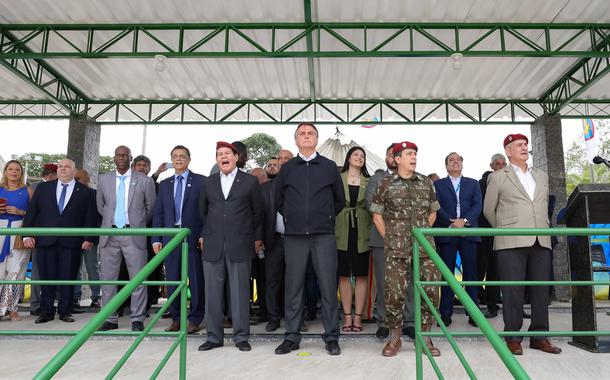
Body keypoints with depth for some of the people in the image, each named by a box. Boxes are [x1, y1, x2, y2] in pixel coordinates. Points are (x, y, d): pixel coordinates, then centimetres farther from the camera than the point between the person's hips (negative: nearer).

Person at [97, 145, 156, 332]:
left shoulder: (144, 180, -1)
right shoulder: (104, 179, 8)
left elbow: (151, 207, 7)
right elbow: (101, 206, 19)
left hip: (134, 234, -3)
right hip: (110, 234, 3)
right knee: (108, 278, 8)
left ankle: (137, 319, 9)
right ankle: (110, 319, 19)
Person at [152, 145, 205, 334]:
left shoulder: (200, 181, 1)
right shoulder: (164, 184, 13)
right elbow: (158, 213, 11)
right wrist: (156, 239, 4)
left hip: (193, 237, -4)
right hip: (171, 236, 4)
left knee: (196, 281, 2)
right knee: (172, 281, 8)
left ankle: (194, 319, 14)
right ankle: (176, 318, 21)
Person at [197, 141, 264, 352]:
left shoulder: (250, 181, 5)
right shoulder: (208, 183, 13)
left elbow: (258, 212, 9)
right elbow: (202, 211, 22)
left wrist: (257, 238, 10)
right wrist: (202, 235, 17)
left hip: (240, 245, -3)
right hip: (212, 246, 3)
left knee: (240, 293, 1)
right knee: (212, 293, 6)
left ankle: (241, 336, 13)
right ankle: (214, 336, 18)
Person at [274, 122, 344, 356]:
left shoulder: (329, 167, 7)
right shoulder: (287, 168, 9)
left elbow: (339, 200, 15)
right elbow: (279, 201, 17)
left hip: (324, 234, -1)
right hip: (294, 235, 1)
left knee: (328, 285, 1)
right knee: (293, 286, 4)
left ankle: (331, 337, 12)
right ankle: (292, 336, 15)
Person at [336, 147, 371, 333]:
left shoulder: (369, 182, 9)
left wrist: (372, 231, -2)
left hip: (362, 232, 1)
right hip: (342, 232, -1)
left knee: (361, 275, 3)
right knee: (344, 274, 4)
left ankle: (358, 316, 13)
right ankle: (347, 315, 14)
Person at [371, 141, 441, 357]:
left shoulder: (426, 183, 10)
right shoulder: (386, 184, 2)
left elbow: (432, 212, 19)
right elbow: (377, 216, 6)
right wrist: (389, 239, 3)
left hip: (425, 248, 3)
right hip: (396, 250, -2)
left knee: (431, 291, 0)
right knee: (394, 293, -3)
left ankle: (424, 337, 18)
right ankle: (394, 338, 16)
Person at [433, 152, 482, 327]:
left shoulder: (473, 184, 17)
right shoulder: (438, 184, 12)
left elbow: (478, 205, 3)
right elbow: (437, 207, -1)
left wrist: (464, 221, -13)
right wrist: (451, 222, -14)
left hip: (468, 232, 1)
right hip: (446, 233, -1)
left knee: (471, 273, 0)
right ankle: (446, 314, 5)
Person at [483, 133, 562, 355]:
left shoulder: (542, 177, 19)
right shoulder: (498, 177, 7)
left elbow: (544, 207, 25)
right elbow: (489, 210, 11)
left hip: (541, 241, 4)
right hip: (511, 243, -4)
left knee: (541, 289, 5)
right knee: (513, 289, -4)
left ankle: (539, 336, 15)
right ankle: (513, 336, 5)